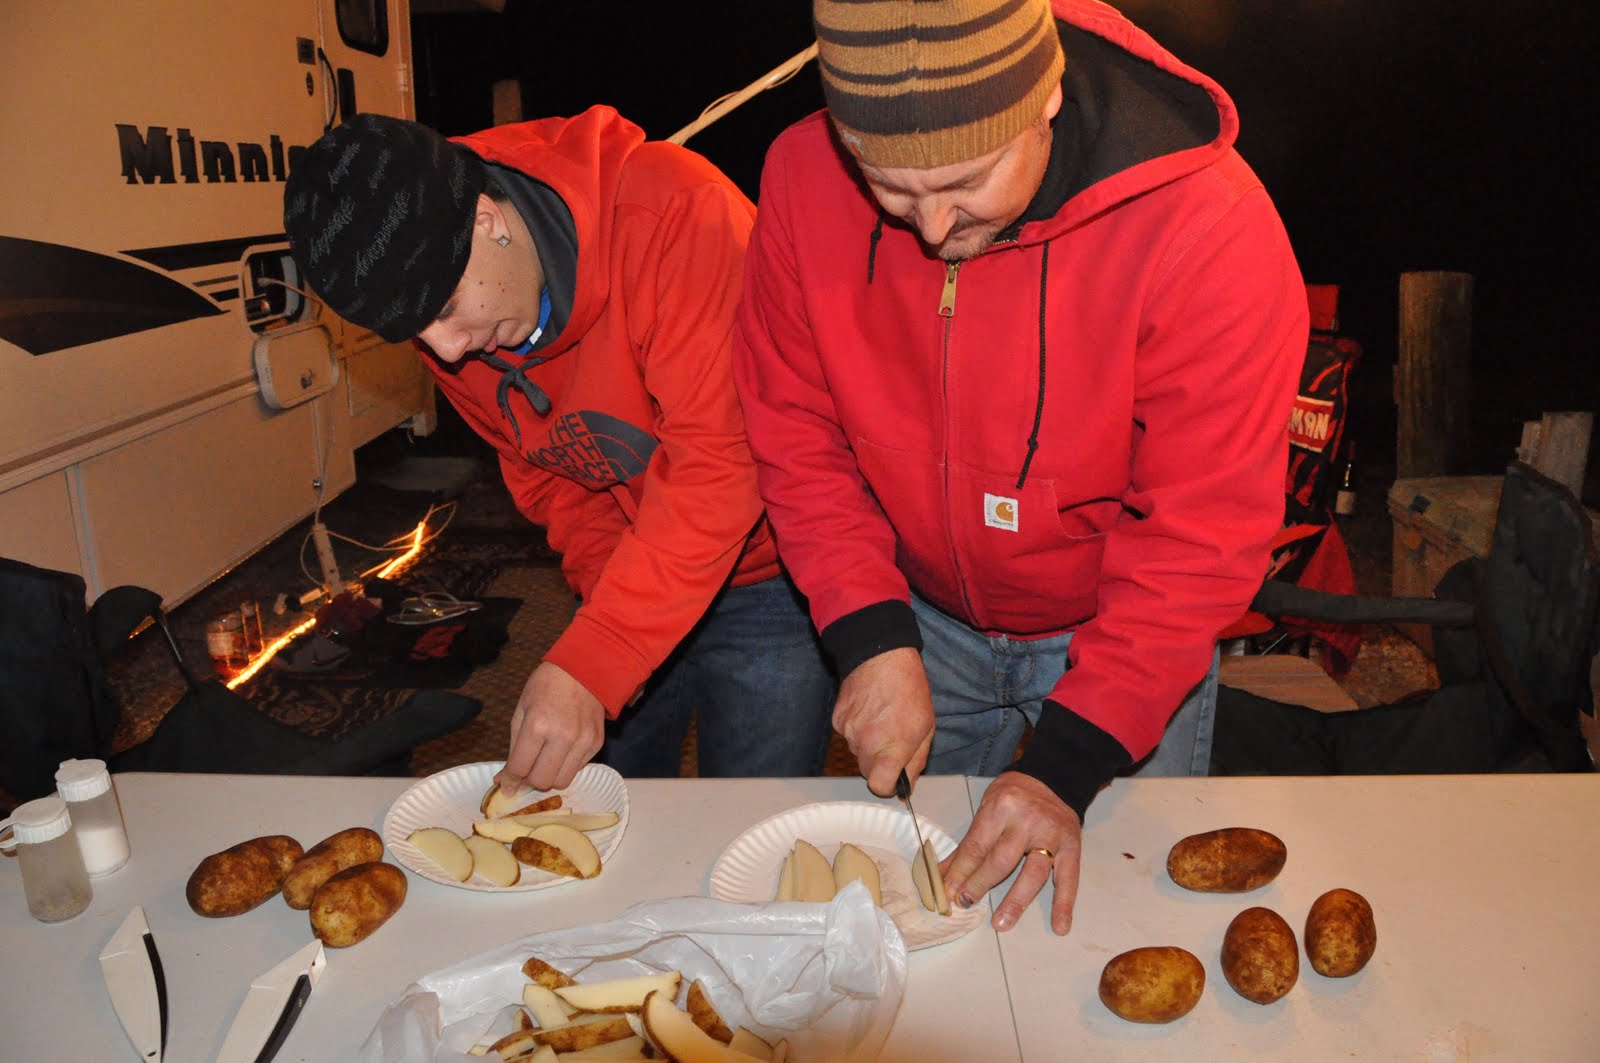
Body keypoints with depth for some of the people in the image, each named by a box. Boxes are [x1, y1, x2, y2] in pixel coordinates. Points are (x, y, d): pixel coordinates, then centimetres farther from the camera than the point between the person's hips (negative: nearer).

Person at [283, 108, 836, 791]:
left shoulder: (673, 213, -29)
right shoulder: (447, 330, -6)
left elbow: (720, 460, -32)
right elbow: (537, 468, 6)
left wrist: (587, 667, -34)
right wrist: (607, 599, -12)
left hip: (763, 575, -5)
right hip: (627, 579, 6)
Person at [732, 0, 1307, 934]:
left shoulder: (1209, 227, -30)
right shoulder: (804, 177, -20)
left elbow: (1204, 532, -24)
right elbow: (795, 431, -10)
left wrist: (1069, 761, -28)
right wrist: (873, 637, -20)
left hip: (1124, 628, -2)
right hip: (924, 615, 3)